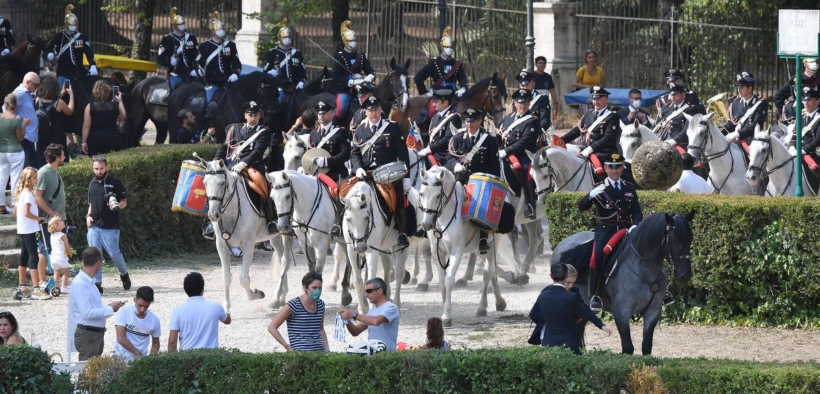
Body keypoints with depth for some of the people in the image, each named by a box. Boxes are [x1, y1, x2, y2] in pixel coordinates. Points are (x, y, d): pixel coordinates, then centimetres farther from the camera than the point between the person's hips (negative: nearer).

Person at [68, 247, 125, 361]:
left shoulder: (89, 282, 11)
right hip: (87, 335, -10)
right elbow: (87, 313, -24)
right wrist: (110, 309, -16)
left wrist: (109, 307, 8)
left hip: (96, 334, 10)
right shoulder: (80, 284, -18)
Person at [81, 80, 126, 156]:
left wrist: (84, 142, -3)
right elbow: (122, 117, 19)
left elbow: (86, 126, -9)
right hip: (113, 139, 2)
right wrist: (120, 101, 24)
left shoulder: (90, 107, -8)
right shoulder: (115, 106, -1)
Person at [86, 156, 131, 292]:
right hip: (94, 226, 4)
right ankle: (97, 284, 3)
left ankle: (124, 274, 25)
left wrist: (117, 205, -22)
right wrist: (88, 216, 6)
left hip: (110, 226, -4)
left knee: (114, 253, -2)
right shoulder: (92, 184, 13)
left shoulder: (115, 182, -2)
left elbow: (124, 202, 0)